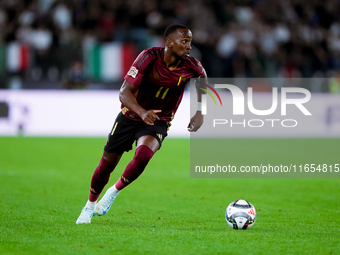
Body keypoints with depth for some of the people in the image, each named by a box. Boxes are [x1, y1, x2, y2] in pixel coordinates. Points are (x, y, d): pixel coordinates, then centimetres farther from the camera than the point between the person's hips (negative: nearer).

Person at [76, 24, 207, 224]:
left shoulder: (191, 66, -17)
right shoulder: (149, 57, -25)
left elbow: (203, 77, 11)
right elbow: (124, 92, -27)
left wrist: (200, 113, 1)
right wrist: (142, 112, -46)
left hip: (158, 123, 1)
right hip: (130, 116, 0)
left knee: (143, 155, -30)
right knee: (107, 164, 8)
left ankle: (114, 192, -3)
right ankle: (90, 206, 36)